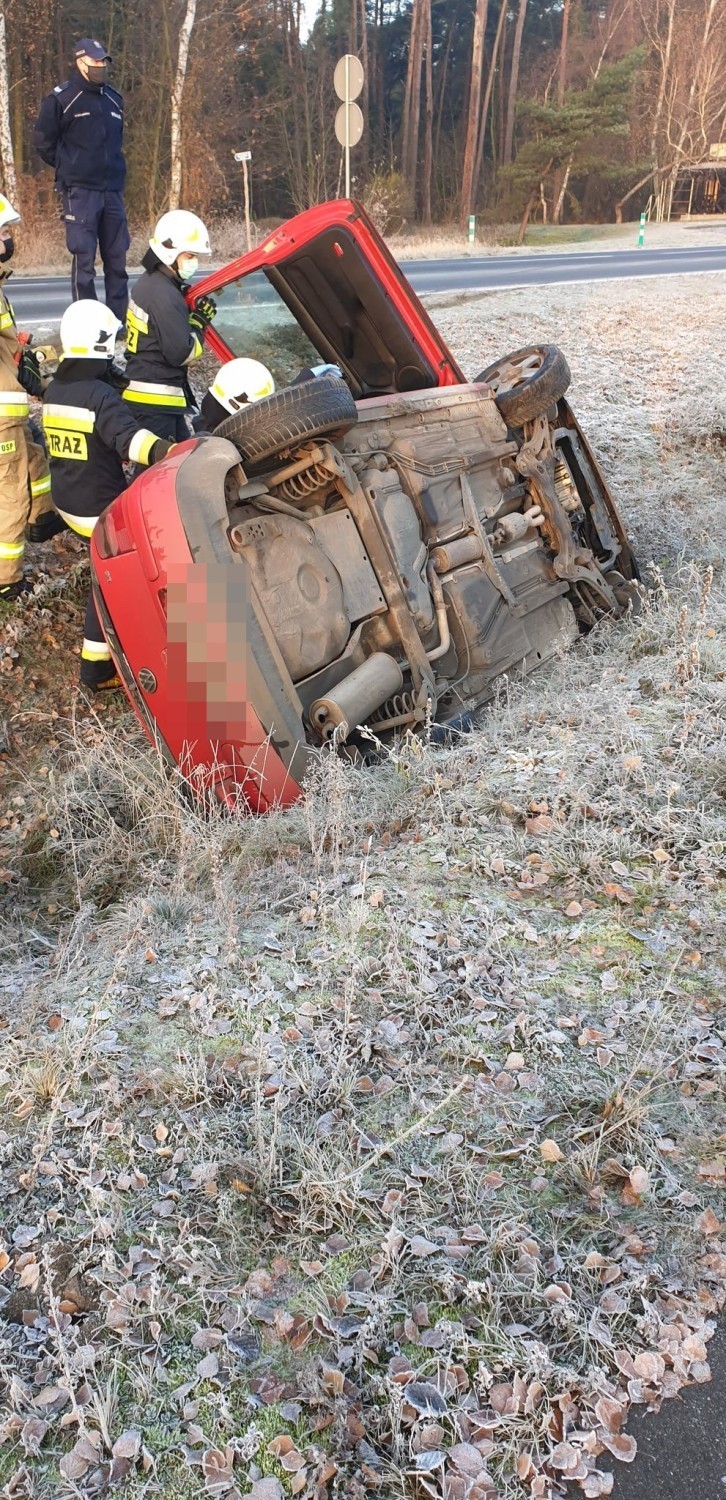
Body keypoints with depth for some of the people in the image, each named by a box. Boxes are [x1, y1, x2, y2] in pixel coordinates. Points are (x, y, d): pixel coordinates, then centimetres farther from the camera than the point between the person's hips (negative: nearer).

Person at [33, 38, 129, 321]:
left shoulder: (114, 99, 14)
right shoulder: (61, 99, -4)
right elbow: (43, 141, 1)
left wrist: (112, 167, 18)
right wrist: (68, 168, 7)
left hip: (113, 190, 6)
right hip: (80, 192, -5)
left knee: (117, 259, 6)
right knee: (84, 259, -7)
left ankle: (119, 320, 13)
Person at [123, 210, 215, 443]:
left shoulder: (148, 282, 12)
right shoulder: (164, 295, -19)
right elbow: (181, 353, -20)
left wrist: (191, 312, 4)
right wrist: (200, 321, -6)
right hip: (154, 400, -10)